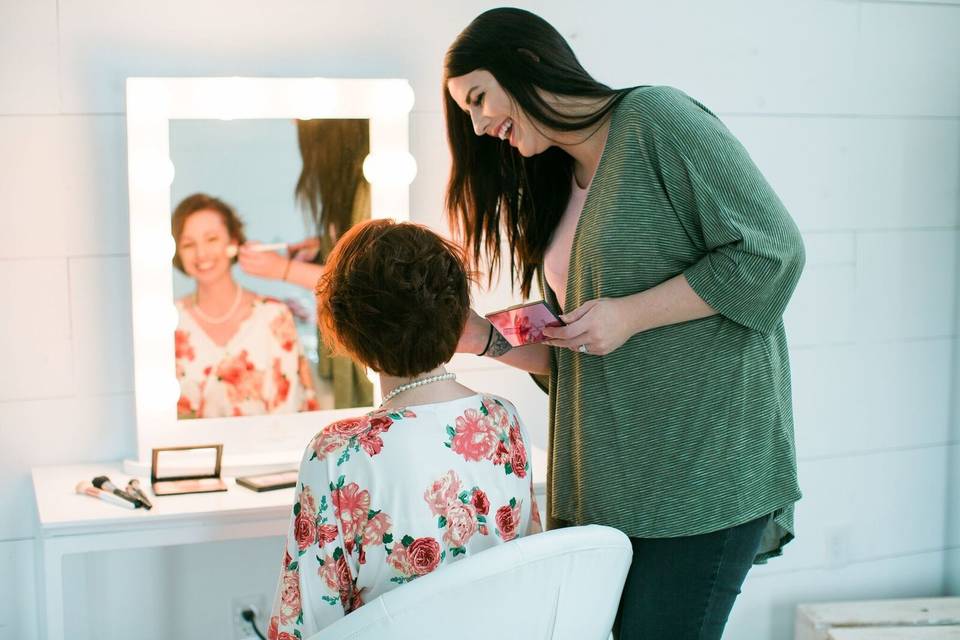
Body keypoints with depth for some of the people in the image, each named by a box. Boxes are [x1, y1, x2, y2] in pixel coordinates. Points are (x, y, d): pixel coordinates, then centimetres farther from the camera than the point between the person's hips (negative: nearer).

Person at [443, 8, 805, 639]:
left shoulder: (657, 117, -6)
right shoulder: (555, 189, 18)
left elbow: (771, 249, -12)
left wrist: (628, 315, -14)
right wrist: (487, 341, 3)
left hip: (704, 468, -7)